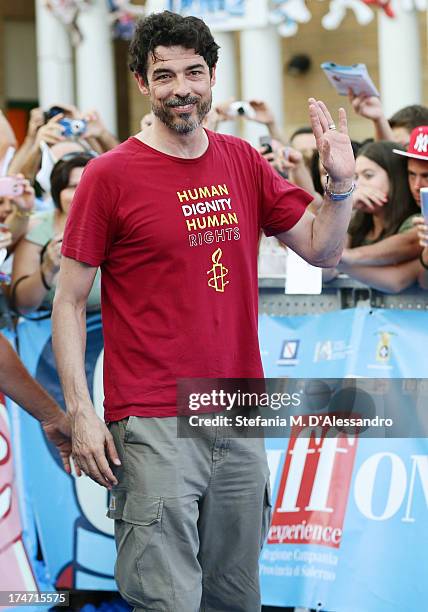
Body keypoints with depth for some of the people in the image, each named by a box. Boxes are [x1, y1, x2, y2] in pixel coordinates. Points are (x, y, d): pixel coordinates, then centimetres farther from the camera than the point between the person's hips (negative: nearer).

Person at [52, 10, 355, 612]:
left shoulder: (243, 162, 9)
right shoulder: (111, 175, -5)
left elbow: (322, 249, 15)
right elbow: (69, 299, -4)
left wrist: (341, 181, -4)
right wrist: (80, 412, -11)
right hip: (153, 424, -5)